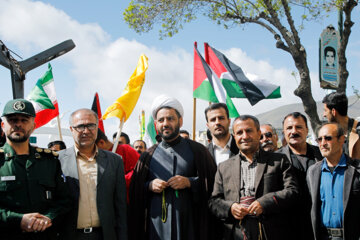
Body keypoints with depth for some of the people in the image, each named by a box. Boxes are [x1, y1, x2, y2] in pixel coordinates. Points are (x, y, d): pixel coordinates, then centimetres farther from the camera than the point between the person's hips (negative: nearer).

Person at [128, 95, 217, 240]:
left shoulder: (197, 150, 4)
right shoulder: (149, 155, 10)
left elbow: (212, 181, 1)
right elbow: (135, 189, 12)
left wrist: (189, 182, -13)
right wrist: (150, 186, -7)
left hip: (188, 223, -1)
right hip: (156, 223, 2)